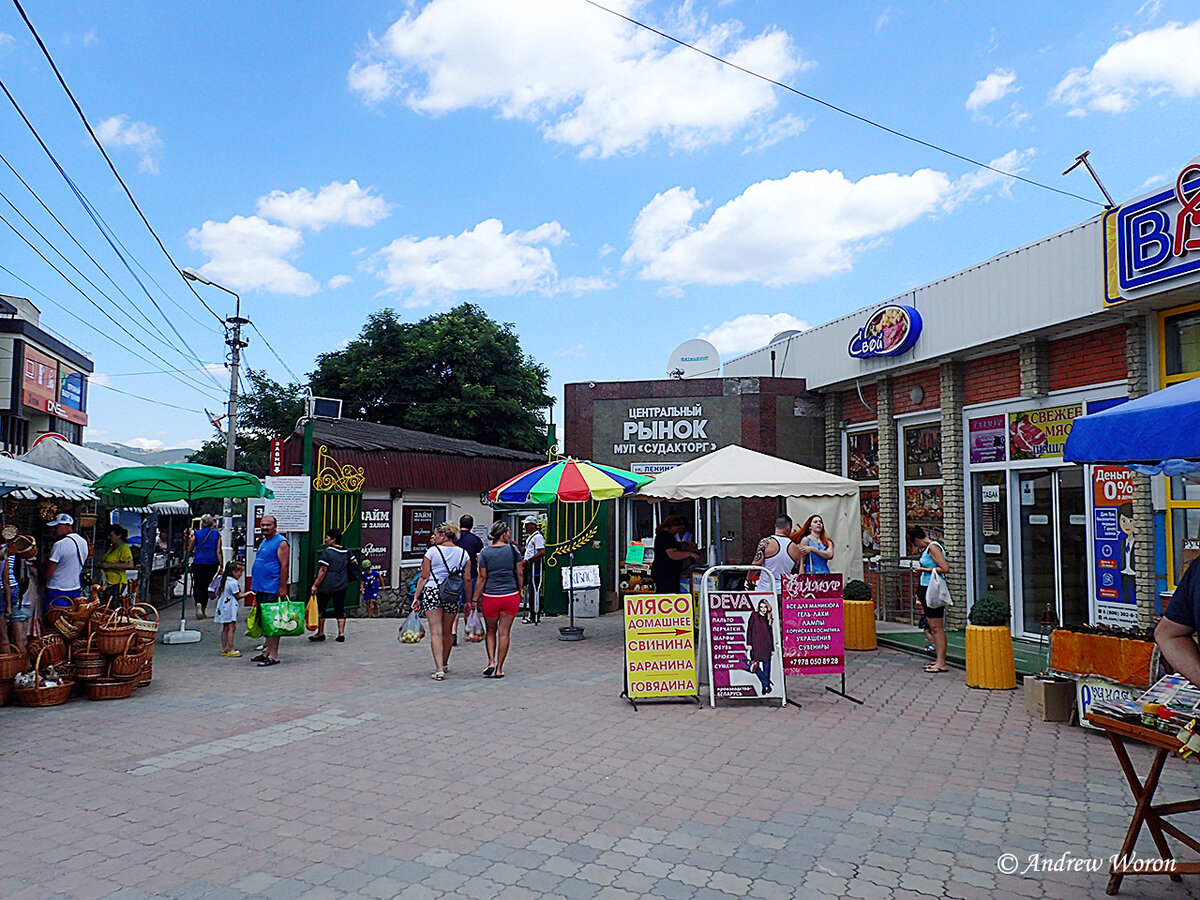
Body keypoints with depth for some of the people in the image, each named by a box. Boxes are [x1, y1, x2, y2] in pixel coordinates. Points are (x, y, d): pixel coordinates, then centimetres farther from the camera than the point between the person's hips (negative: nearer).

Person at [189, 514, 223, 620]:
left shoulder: (196, 534, 0)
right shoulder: (217, 534, 1)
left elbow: (190, 550, 7)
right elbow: (219, 551, -2)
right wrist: (221, 566, 0)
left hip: (198, 563, -1)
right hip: (212, 563, 1)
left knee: (197, 585, 9)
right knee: (205, 585, 9)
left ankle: (198, 603, -13)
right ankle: (203, 608, 2)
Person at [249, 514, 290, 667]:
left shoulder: (281, 543, -9)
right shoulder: (264, 542, 19)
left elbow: (284, 566, -14)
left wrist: (282, 588, -19)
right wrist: (256, 588, 22)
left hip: (273, 590, -9)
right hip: (261, 589, 9)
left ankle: (273, 655, -4)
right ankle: (267, 651, 20)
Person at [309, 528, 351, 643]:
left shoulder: (327, 552, -12)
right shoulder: (347, 552, 7)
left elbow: (323, 570, -15)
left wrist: (315, 585, -11)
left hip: (326, 586, -5)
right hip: (342, 586, 5)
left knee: (320, 609, 10)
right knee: (340, 610, 9)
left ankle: (320, 633, 16)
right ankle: (341, 634, 6)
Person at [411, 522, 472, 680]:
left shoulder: (432, 551, -4)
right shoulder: (463, 554, 5)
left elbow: (423, 577, -2)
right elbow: (467, 580, 6)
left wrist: (416, 597, 5)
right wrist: (469, 601, 14)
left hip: (432, 593, -3)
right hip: (452, 596, 3)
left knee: (436, 632, -2)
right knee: (447, 633, 18)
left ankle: (439, 670, -10)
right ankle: (444, 664, 36)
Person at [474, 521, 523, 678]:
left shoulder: (485, 552, -3)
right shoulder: (513, 550, -2)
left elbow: (482, 577, -4)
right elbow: (519, 574, 1)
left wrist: (475, 599, 3)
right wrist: (519, 593, 14)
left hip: (490, 597, 0)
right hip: (511, 596, 0)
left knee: (491, 631, 18)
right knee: (504, 632, 7)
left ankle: (491, 663, 6)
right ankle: (499, 668, 11)